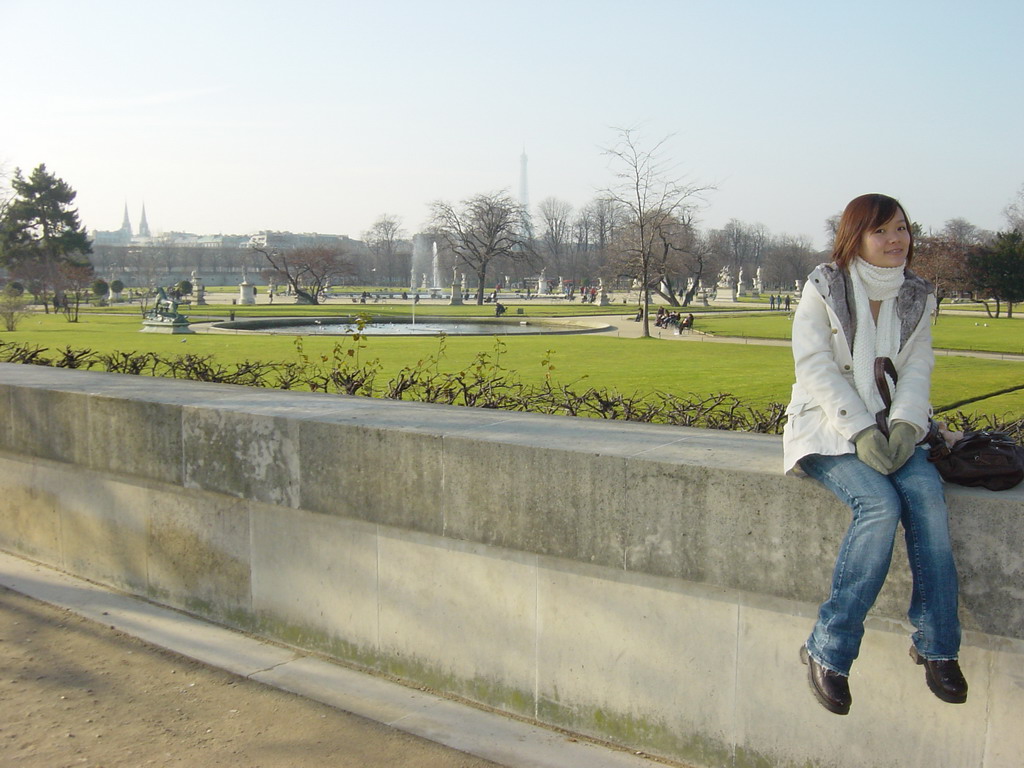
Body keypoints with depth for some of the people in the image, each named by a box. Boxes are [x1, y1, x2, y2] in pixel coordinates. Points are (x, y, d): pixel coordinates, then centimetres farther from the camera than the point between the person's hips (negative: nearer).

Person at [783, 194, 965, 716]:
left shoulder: (917, 298, 10)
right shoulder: (823, 289, -4)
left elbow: (918, 367, 3)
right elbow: (816, 367, -11)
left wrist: (904, 424, -16)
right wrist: (860, 432, -21)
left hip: (890, 428, 4)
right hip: (828, 425, -4)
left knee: (926, 492, -27)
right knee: (881, 503, -30)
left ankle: (935, 643, -17)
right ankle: (828, 652, -22)